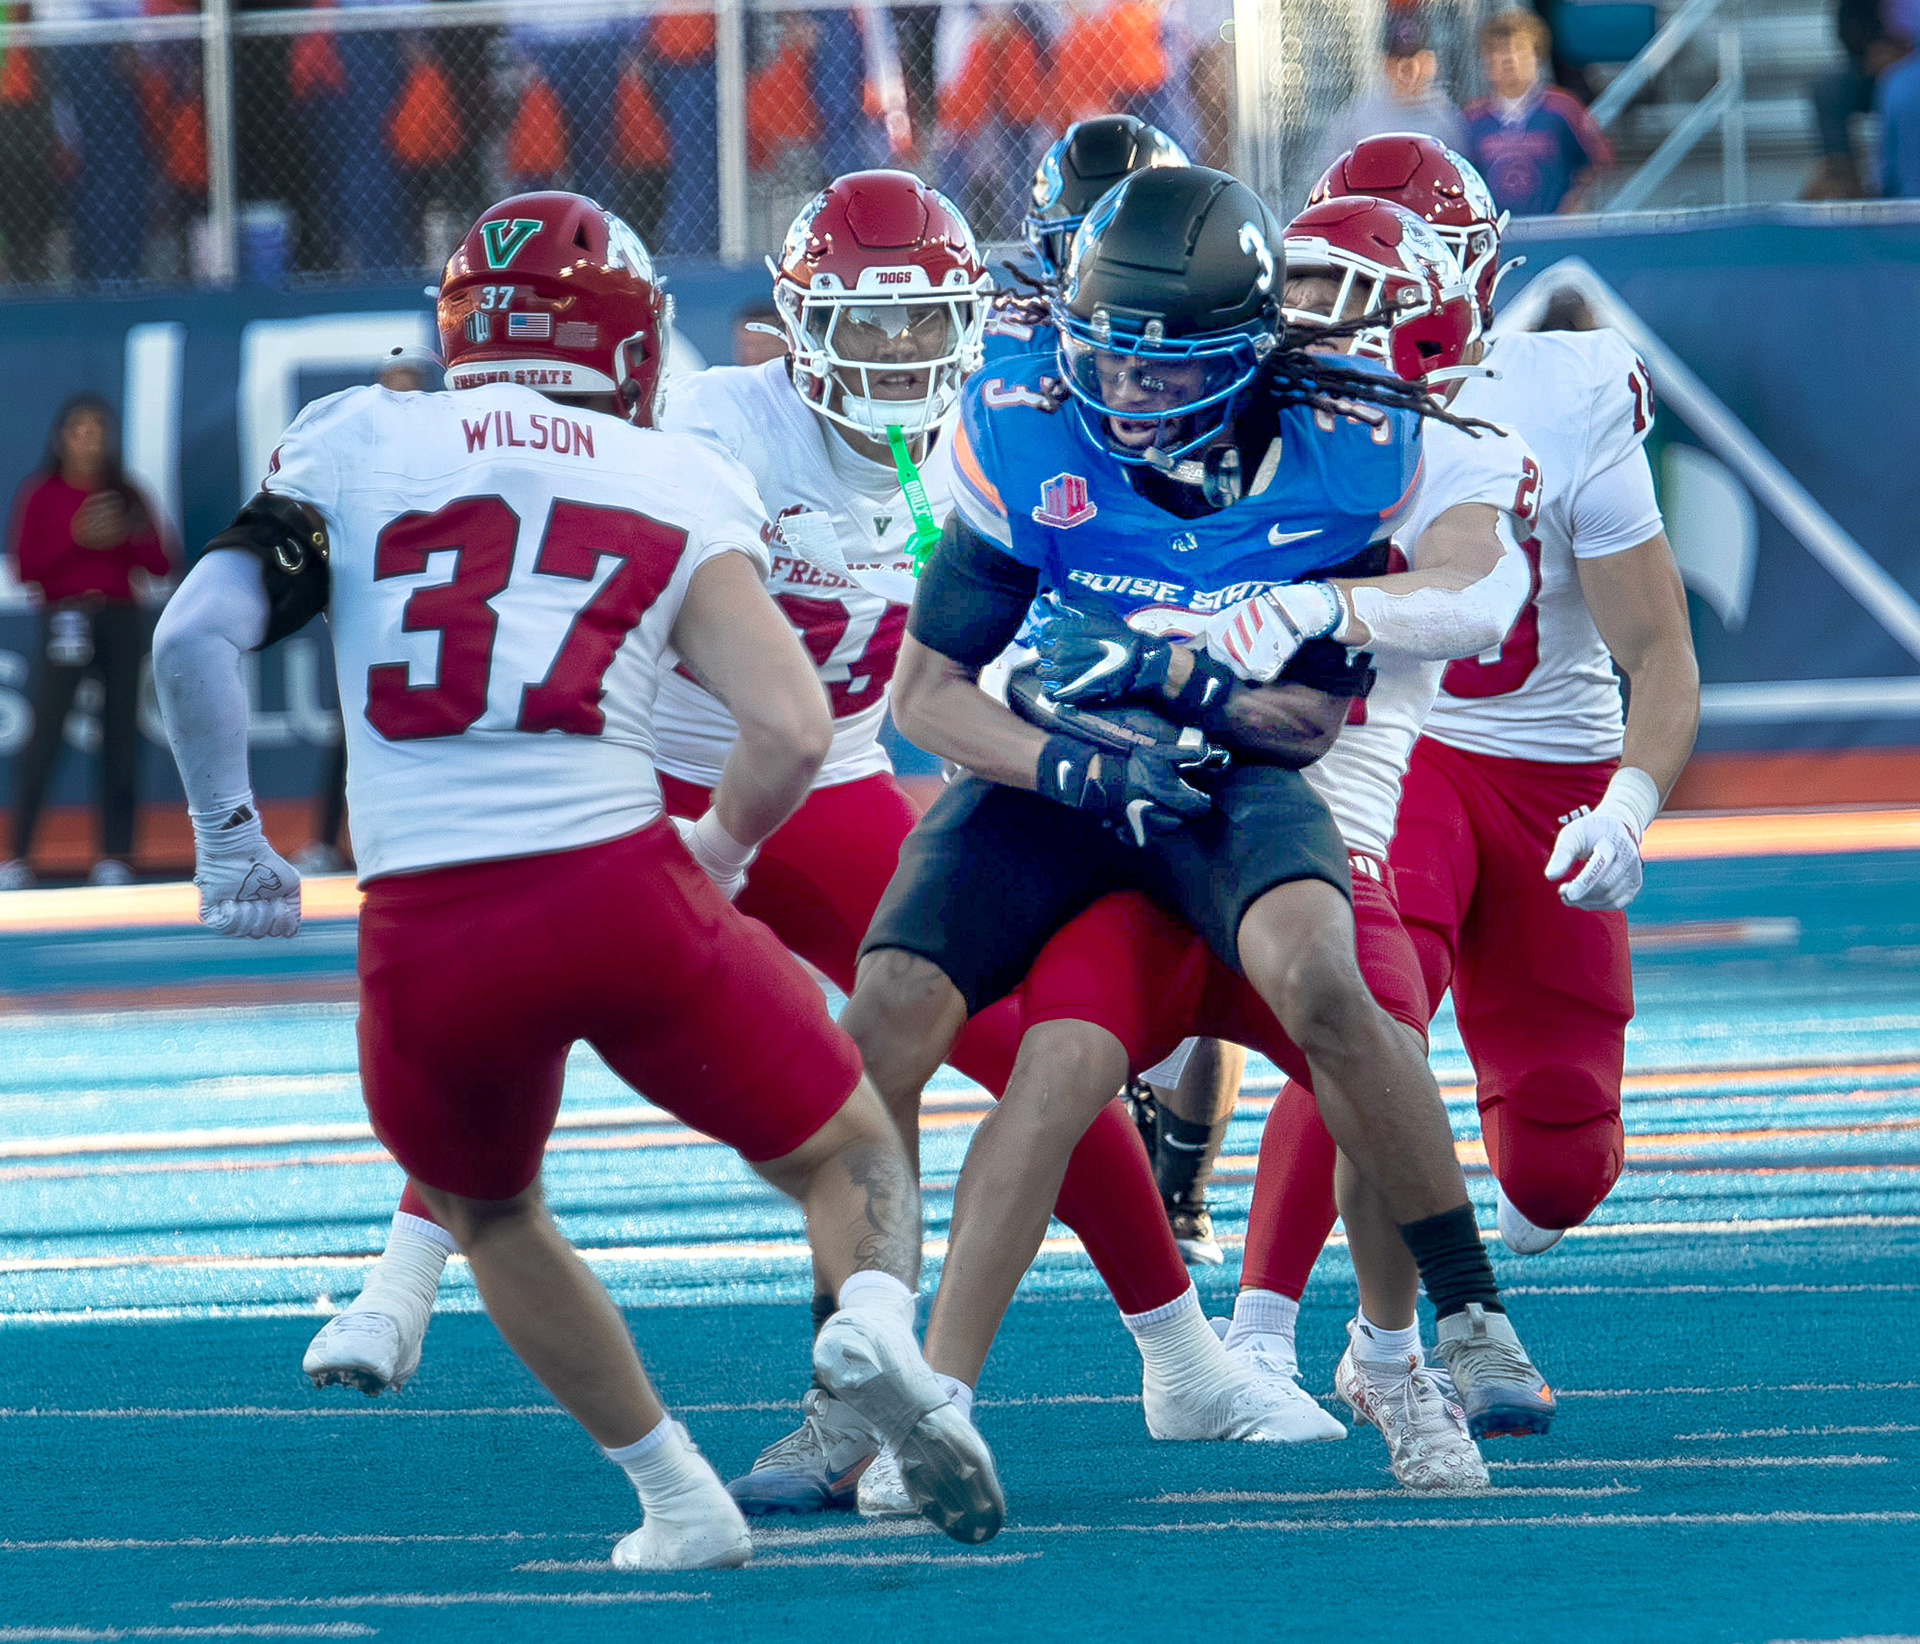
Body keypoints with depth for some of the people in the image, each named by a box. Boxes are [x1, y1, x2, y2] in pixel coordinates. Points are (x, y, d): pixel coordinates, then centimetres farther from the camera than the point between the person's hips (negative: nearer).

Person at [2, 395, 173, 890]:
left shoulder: (126, 496, 11)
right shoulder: (40, 495, 3)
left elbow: (161, 565, 7)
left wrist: (123, 538, -10)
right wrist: (77, 539, -13)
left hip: (121, 620, 3)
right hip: (66, 620, -3)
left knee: (121, 741, 0)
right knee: (43, 741, -10)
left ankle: (114, 861, 3)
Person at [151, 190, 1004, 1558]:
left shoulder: (356, 445, 12)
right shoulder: (681, 488, 11)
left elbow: (198, 636, 2)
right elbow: (794, 733, 0)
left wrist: (226, 832, 15)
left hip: (427, 933, 1)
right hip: (618, 883, -1)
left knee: (489, 1214, 30)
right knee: (851, 1156, 17)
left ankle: (676, 1498, 20)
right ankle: (875, 1320, -17)